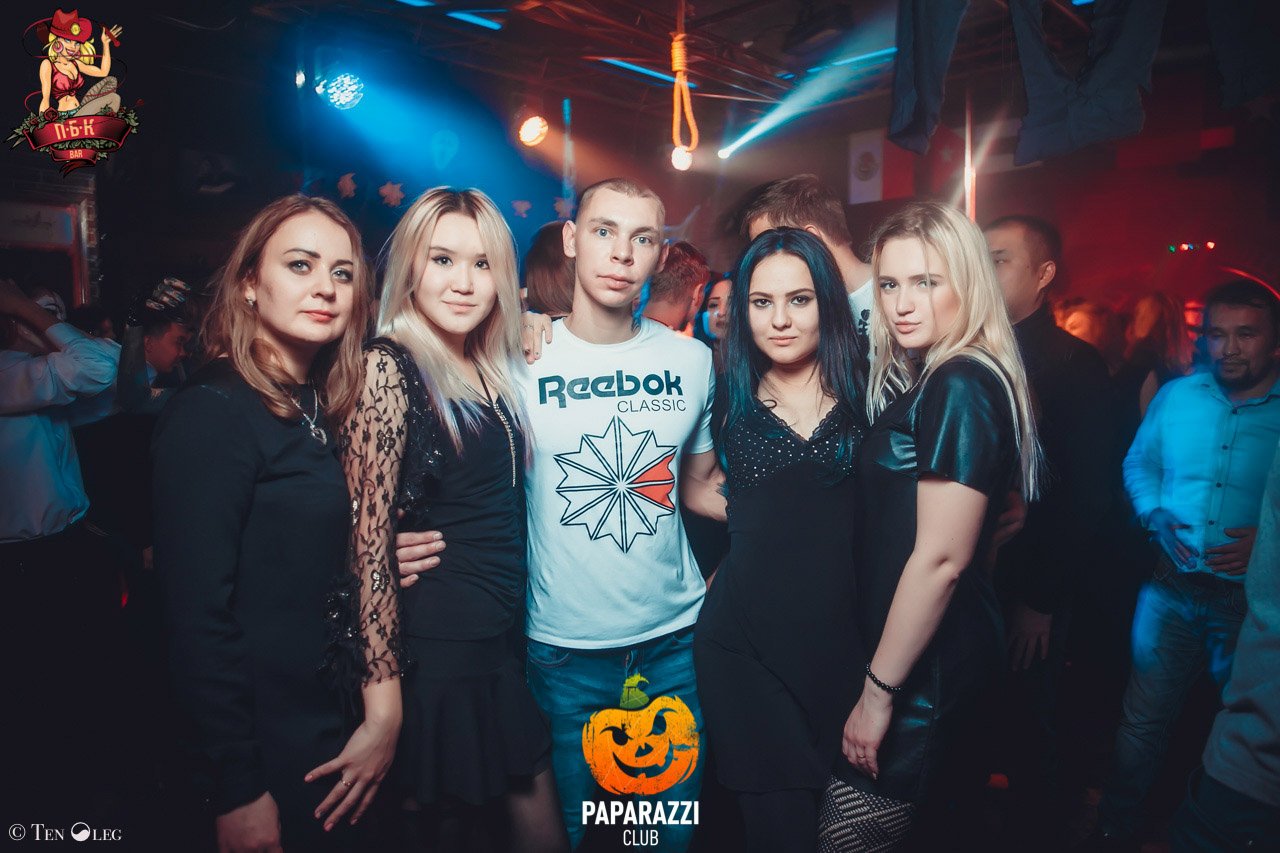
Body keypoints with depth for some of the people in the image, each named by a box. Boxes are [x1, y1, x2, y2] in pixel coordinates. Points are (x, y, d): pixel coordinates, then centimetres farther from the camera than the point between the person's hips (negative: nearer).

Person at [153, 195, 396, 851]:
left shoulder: (323, 408, 4)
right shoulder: (212, 414, -19)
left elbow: (344, 572, 5)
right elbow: (197, 617, -21)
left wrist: (384, 705, -3)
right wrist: (237, 792, -17)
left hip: (333, 726, 7)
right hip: (266, 744, -7)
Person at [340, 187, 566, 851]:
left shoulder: (494, 369, 6)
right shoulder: (389, 367, -14)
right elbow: (369, 535, -17)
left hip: (506, 636, 7)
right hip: (437, 640, -7)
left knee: (534, 790, 16)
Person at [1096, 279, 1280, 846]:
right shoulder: (1176, 396, 3)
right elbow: (1139, 463, 12)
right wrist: (1156, 516, -5)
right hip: (1171, 589, 2)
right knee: (1143, 720, 11)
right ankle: (1115, 825, 28)